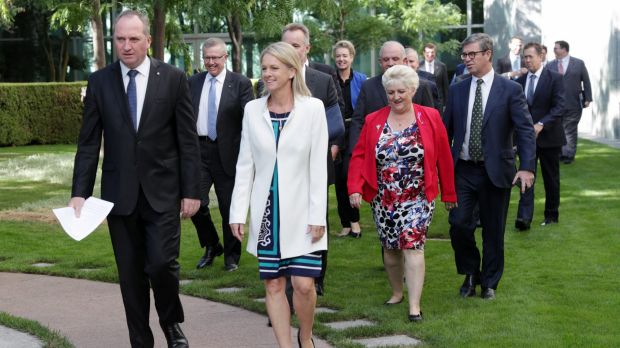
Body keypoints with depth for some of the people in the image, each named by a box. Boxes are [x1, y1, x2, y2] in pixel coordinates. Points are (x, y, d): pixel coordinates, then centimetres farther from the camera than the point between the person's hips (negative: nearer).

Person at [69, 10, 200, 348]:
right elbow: (89, 142, 3)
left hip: (162, 192, -2)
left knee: (162, 263, -10)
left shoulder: (173, 78, -1)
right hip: (119, 193, 2)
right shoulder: (99, 81, 3)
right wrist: (79, 192, -4)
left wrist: (191, 191, -4)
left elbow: (188, 140, 0)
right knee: (130, 274, 6)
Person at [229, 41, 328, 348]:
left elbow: (318, 166, -5)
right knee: (273, 285, 5)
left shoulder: (312, 108, -5)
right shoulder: (253, 110, 3)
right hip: (266, 210, 3)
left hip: (300, 211, -3)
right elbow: (245, 165, 6)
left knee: (303, 284, -5)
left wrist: (318, 216, -9)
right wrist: (238, 212, 1)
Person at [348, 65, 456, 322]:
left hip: (417, 198, -3)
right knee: (390, 248, 13)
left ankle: (414, 305, -11)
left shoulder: (430, 118, -2)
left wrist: (449, 194, 2)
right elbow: (359, 156, -1)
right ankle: (397, 292, 33)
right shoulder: (373, 121, 3)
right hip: (384, 199, 3)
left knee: (412, 245, -12)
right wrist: (355, 188, -15)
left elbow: (443, 158, 1)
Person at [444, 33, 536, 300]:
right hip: (462, 170, 2)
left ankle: (489, 283, 24)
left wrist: (527, 167, -21)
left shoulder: (511, 90, -4)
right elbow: (447, 130, 12)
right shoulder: (457, 90, 7)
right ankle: (470, 273, 20)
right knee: (458, 224, -5)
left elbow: (525, 130, -9)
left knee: (493, 231, 6)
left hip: (495, 171, -2)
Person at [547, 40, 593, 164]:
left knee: (570, 130, 3)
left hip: (573, 104, -2)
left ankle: (569, 154, 10)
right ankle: (559, 153, 9)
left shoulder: (579, 63, 3)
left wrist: (587, 98, 0)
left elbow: (586, 82, 5)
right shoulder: (550, 65, 7)